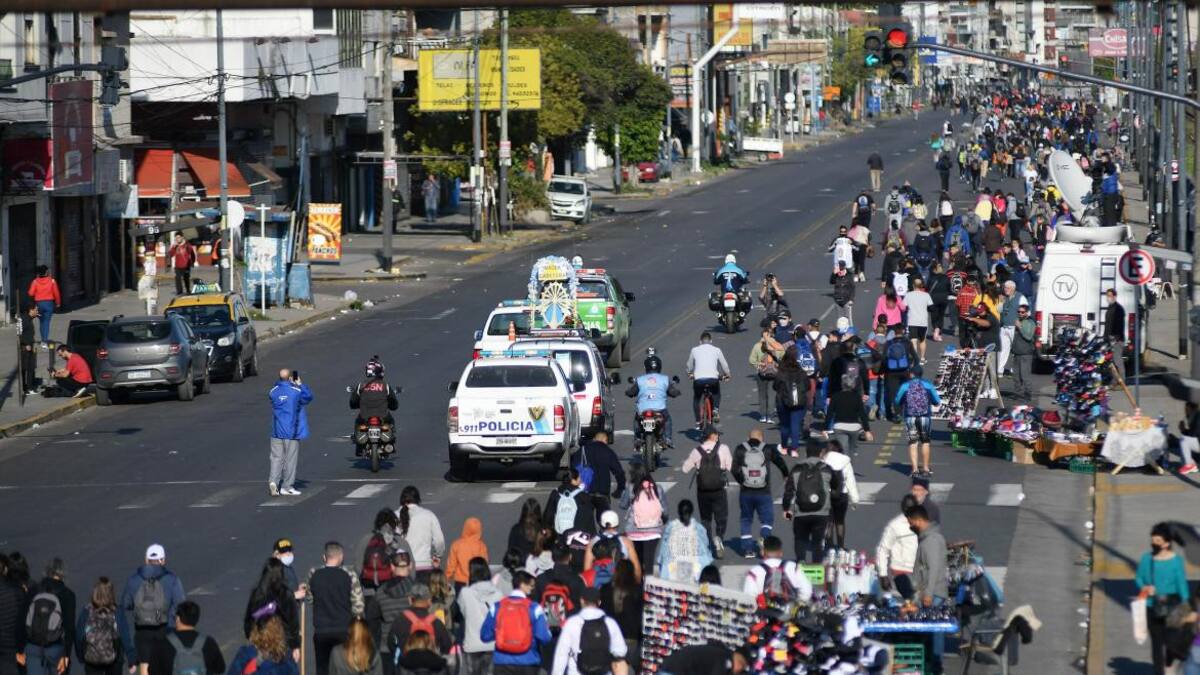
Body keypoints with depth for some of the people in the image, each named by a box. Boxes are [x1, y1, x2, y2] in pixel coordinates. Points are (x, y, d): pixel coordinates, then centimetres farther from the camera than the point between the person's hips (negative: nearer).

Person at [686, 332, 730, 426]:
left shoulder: (695, 350, 12)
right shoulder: (716, 350, 11)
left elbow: (689, 365, 27)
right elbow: (724, 365, 18)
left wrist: (689, 373, 48)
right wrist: (727, 375, 38)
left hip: (698, 379, 0)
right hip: (713, 378, 0)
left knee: (696, 399, 25)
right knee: (716, 394, 31)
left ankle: (698, 422, 21)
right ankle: (716, 410, 6)